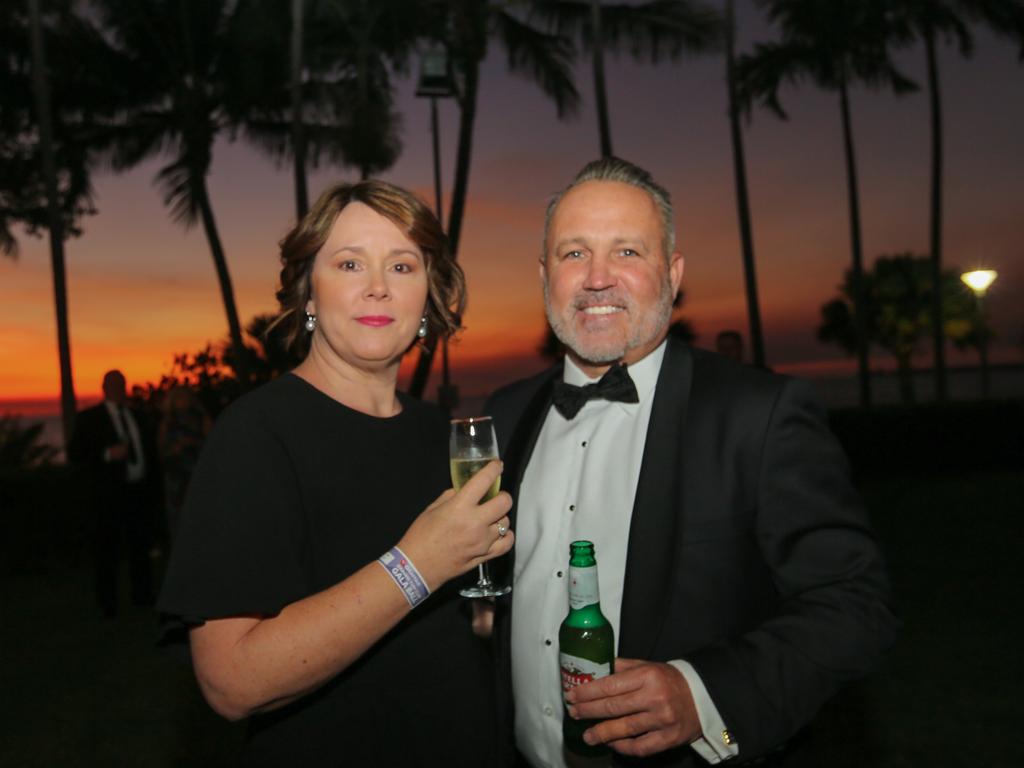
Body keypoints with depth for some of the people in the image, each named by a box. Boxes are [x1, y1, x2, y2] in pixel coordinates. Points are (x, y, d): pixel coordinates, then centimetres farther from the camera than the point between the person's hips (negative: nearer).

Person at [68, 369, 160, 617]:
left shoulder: (138, 417, 17)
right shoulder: (89, 418, 3)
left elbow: (150, 453, 20)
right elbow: (75, 453, -5)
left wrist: (154, 488, 13)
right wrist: (108, 454, -18)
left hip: (140, 492, 5)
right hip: (109, 495, -4)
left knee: (140, 548, 9)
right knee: (107, 552, -2)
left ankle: (143, 599, 18)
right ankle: (108, 606, 5)